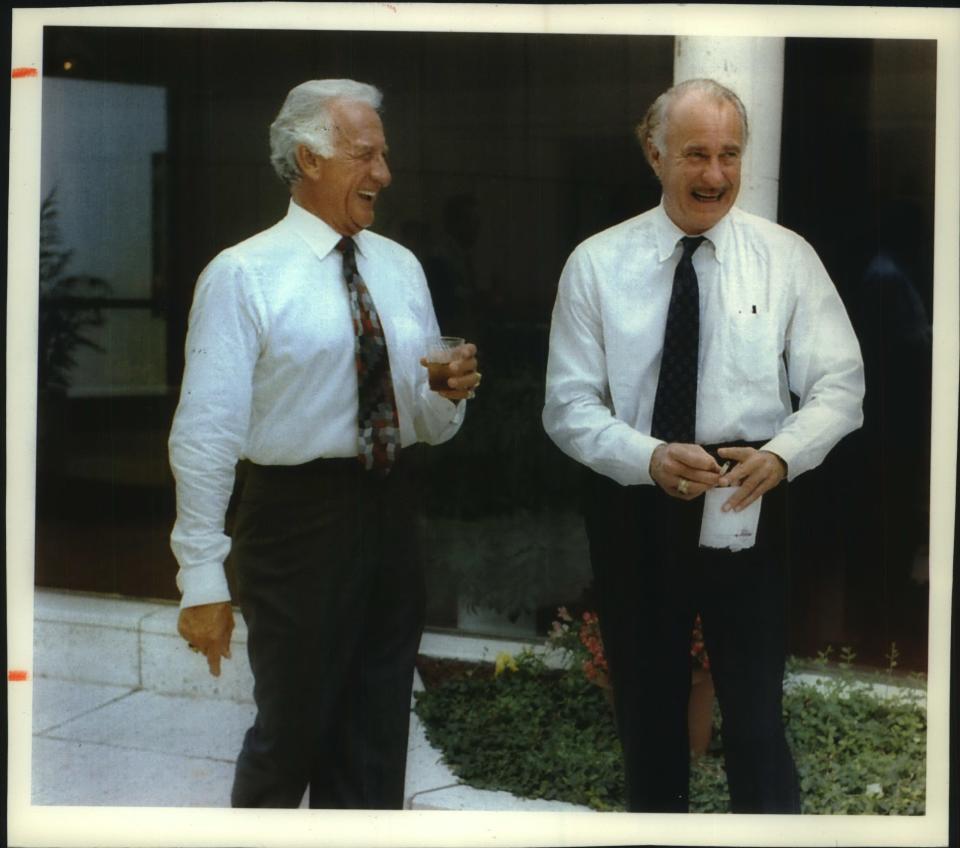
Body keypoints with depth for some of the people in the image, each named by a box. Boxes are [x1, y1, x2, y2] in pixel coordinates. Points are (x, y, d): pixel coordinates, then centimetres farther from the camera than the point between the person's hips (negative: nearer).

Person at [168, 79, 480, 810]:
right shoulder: (243, 274, -9)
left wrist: (450, 397, -9)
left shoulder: (401, 268, 10)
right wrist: (202, 577, -16)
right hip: (299, 521, -6)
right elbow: (207, 433, -13)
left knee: (376, 745, 14)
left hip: (391, 515, 6)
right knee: (291, 736, 5)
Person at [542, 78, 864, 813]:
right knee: (647, 709, 16)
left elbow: (839, 384, -1)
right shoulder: (596, 264, -1)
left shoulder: (787, 257, 0)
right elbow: (569, 404, -3)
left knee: (755, 711, -4)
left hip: (748, 500, -1)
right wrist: (650, 458, -21)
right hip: (632, 503, 1)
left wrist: (782, 454, -20)